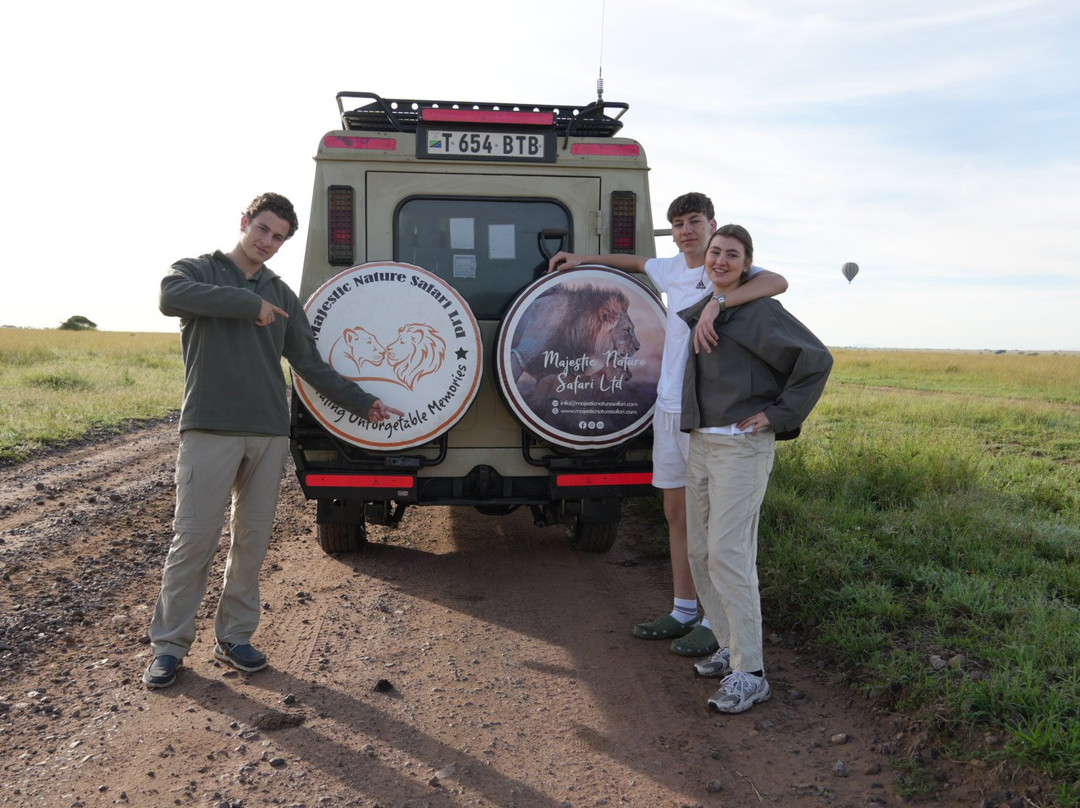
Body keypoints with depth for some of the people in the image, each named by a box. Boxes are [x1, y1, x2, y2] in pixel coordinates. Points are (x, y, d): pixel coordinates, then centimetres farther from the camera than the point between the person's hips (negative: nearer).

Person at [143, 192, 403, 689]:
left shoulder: (281, 295, 17)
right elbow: (172, 297, -19)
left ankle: (234, 636, 19)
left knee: (253, 540, 7)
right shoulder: (198, 270, 6)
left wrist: (363, 403, 13)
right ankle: (169, 643, 10)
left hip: (269, 432, 4)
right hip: (210, 429, -4)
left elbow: (310, 364, 17)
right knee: (193, 538, -4)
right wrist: (250, 303, -16)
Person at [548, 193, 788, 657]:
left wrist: (716, 303, -42)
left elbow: (776, 282, -30)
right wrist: (583, 259, 33)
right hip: (669, 406, 7)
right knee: (676, 511, 12)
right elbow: (637, 263, 34)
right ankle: (683, 611, 24)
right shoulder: (672, 269, 12)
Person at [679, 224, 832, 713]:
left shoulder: (760, 311, -8)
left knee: (729, 553, -13)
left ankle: (749, 674, -5)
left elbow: (816, 360, -12)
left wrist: (778, 415, -13)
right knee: (700, 551, 11)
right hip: (700, 443, 8)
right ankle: (729, 647, 25)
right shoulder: (697, 311, 14)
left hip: (742, 446, -8)